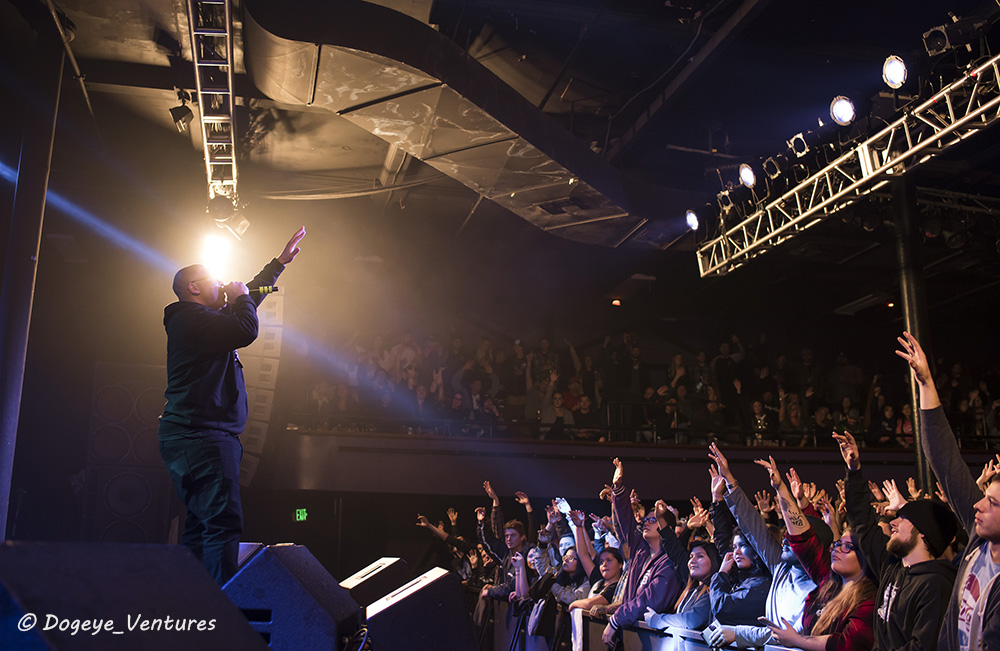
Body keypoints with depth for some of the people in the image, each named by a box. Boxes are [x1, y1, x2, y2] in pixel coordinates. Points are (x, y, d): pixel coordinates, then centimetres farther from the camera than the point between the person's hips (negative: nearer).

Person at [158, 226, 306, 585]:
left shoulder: (205, 318, 23)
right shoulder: (190, 317, -9)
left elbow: (247, 297, 35)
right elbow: (246, 330, -20)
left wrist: (280, 262, 38)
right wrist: (240, 298, -1)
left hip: (204, 437, 11)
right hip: (200, 437, -11)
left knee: (201, 524, 11)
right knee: (223, 522, -17)